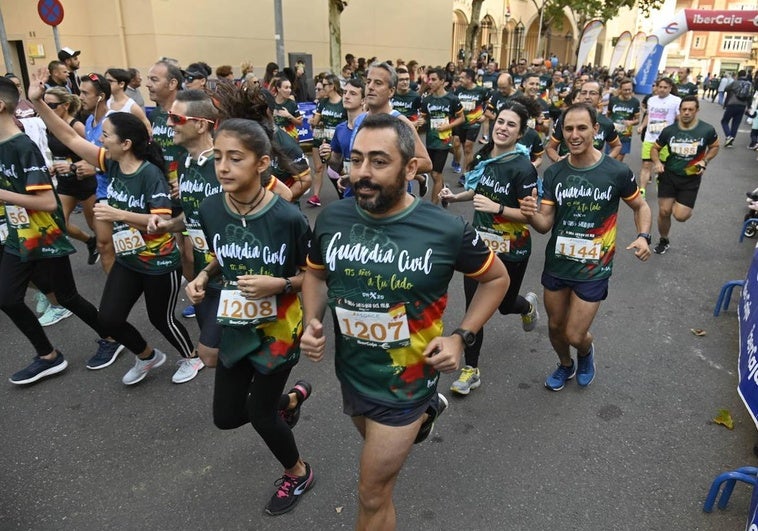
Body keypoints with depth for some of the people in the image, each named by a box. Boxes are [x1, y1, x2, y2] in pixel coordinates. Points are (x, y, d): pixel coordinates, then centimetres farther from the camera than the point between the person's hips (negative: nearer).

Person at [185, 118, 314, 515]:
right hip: (235, 325, 6)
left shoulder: (288, 217, -23)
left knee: (260, 413, 8)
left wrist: (279, 284, -27)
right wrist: (203, 276, -9)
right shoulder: (210, 210, -9)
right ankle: (293, 396, 44)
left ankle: (298, 473, 39)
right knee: (225, 416, 15)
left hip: (277, 327, -5)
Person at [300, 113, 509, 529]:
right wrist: (312, 323, -9)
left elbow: (497, 278, -3)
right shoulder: (331, 219, -12)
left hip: (405, 382, -4)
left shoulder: (446, 230, -22)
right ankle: (427, 410, 60)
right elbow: (316, 274, 8)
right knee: (381, 449, 33)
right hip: (350, 373, 5)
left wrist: (461, 336, -13)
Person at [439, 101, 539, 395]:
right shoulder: (483, 157, 0)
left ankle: (528, 305, 55)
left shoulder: (523, 168, -20)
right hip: (480, 243, 5)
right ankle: (471, 369, 19)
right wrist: (456, 197, 2)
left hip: (510, 250, -4)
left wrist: (497, 208, -31)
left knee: (505, 305, 16)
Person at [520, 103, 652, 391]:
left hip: (594, 268, -3)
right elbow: (545, 224, -7)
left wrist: (643, 236, -14)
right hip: (556, 263, 3)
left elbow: (641, 206, 4)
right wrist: (531, 214, -30)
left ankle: (586, 352, 39)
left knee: (574, 335, 0)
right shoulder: (553, 173, -5)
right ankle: (565, 365, 49)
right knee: (555, 326, 18)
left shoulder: (617, 172, -13)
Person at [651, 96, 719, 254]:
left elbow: (715, 147, 9)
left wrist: (704, 161, -9)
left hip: (691, 179, -1)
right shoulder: (669, 130, -5)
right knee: (664, 211, 0)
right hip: (669, 175, 1)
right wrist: (657, 162, -12)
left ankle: (680, 204, 29)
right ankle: (664, 241, 26)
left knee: (681, 216, -9)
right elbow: (655, 148, 8)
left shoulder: (707, 130, -9)